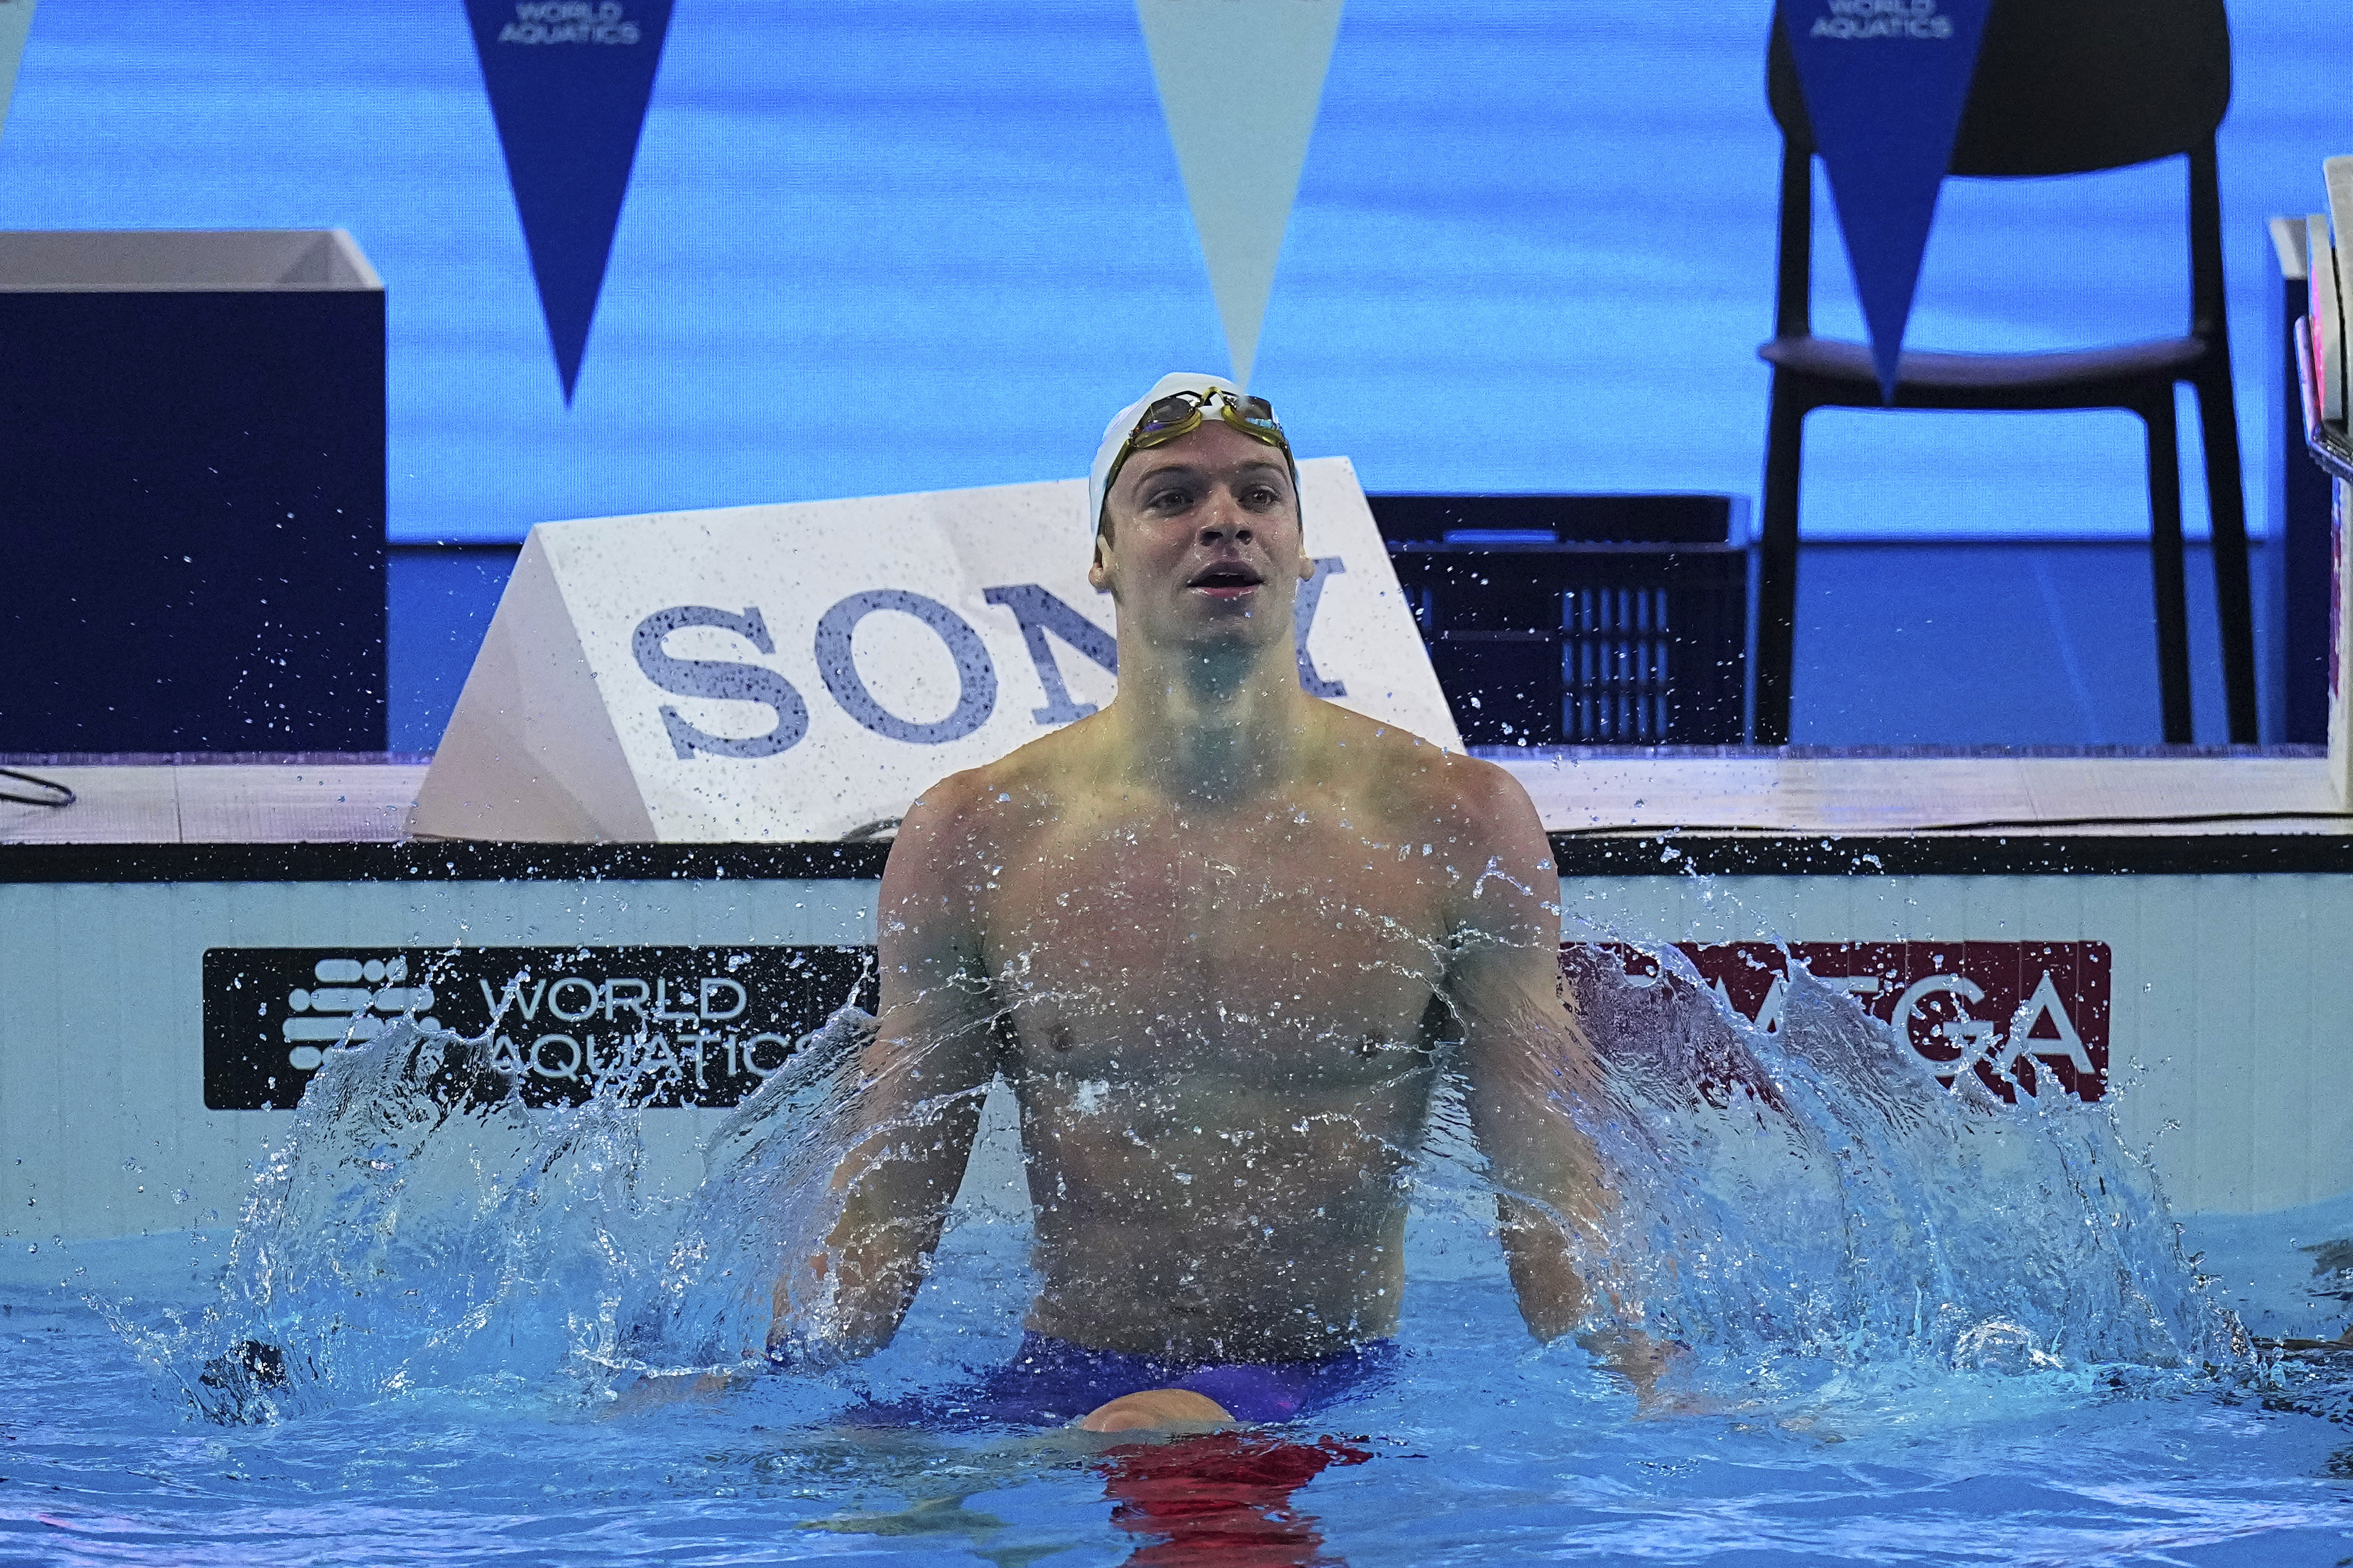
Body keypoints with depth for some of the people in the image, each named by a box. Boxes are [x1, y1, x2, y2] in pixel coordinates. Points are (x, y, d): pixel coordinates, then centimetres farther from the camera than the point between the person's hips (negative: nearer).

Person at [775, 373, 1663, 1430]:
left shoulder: (1455, 827, 0)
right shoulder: (972, 842, 1)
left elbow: (1549, 1184, -1)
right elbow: (886, 1214, 3)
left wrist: (1642, 1401, -17)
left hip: (1334, 1386, -3)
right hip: (1063, 1381, 4)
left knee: (1145, 1438, -36)